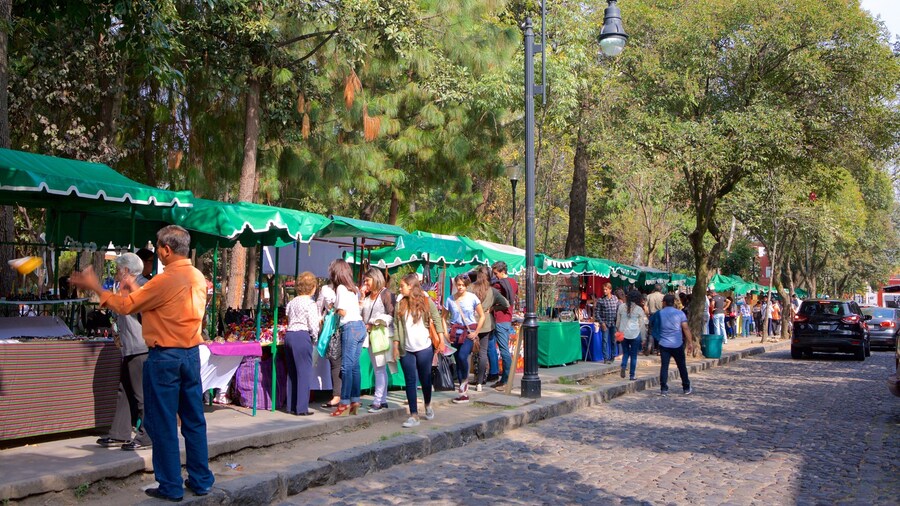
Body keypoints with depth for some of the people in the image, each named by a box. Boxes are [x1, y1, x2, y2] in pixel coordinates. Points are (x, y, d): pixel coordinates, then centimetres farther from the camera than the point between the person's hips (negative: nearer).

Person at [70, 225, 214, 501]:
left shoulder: (164, 281, -16)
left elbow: (126, 306, -7)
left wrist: (94, 286, 4)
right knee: (194, 419, 12)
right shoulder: (199, 278, 6)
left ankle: (171, 487, 9)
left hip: (164, 357, -7)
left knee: (163, 423, 3)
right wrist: (134, 287, 26)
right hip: (192, 354, 7)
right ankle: (201, 480, 19)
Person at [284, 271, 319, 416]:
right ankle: (302, 408, -2)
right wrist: (315, 339, 7)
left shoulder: (292, 302, 16)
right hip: (302, 336, -7)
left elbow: (289, 320, 15)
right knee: (304, 372, -2)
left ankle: (291, 406, 20)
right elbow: (313, 325, -11)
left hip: (289, 335, 8)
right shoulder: (310, 303, -6)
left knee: (291, 372, 14)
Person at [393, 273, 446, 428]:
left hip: (424, 347, -2)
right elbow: (396, 326, 6)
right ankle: (414, 415, 1)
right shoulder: (400, 304, 7)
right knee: (410, 381, 0)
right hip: (406, 349, 2)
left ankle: (428, 406, 33)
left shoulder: (426, 300, 0)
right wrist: (396, 345, 0)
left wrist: (441, 341, -7)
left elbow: (437, 319, 0)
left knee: (425, 379, 9)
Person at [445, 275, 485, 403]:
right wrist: (446, 333, -2)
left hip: (469, 332, -3)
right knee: (458, 361, 4)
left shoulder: (472, 298, -3)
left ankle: (465, 379, 4)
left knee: (462, 356, -25)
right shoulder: (450, 300, 2)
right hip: (455, 333, 3)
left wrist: (475, 333, -5)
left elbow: (482, 316, 1)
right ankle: (464, 393, 14)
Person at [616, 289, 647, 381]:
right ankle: (632, 375, 8)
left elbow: (618, 321, 8)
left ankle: (623, 366, -11)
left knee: (625, 352, 15)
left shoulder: (621, 307, 2)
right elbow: (642, 324, -1)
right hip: (635, 333, -2)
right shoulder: (639, 309, -5)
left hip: (623, 333, 2)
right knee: (633, 355, 6)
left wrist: (618, 330, 18)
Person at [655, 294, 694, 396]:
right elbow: (686, 328, -5)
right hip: (677, 345, 0)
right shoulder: (680, 313, -2)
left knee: (664, 366, 2)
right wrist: (690, 343, -2)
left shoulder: (659, 313, 1)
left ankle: (664, 389, -1)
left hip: (664, 344, 0)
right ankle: (687, 388, 18)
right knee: (682, 367, 10)